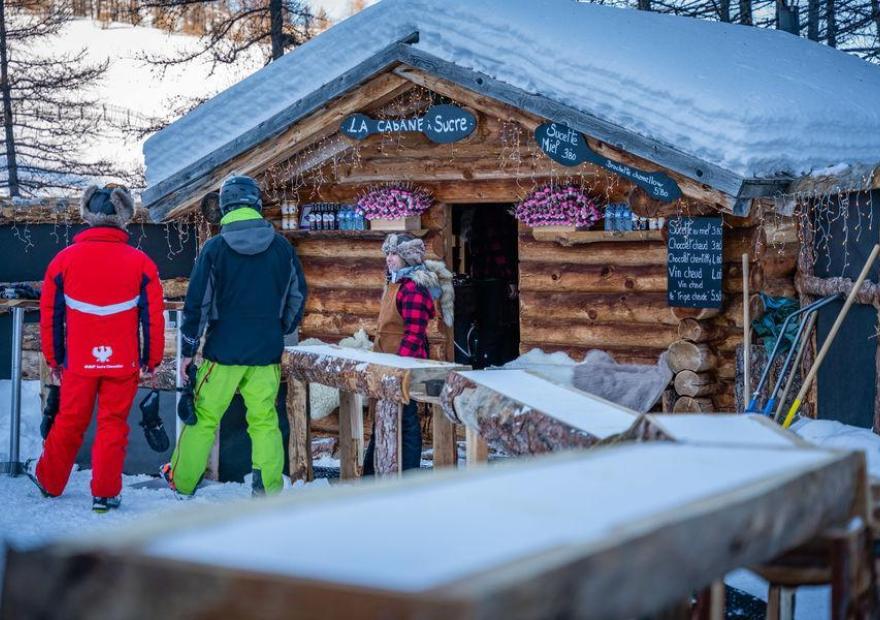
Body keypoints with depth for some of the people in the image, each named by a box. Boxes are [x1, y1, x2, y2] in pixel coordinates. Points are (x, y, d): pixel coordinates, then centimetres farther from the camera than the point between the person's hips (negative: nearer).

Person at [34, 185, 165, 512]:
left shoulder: (64, 259, -2)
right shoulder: (140, 262, -5)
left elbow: (50, 314, 4)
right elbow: (153, 316, -3)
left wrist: (54, 359, 15)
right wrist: (151, 360, 7)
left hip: (78, 362, 2)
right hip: (123, 362, -2)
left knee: (68, 423, 16)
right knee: (113, 425, 7)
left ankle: (49, 482, 31)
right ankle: (105, 493, 8)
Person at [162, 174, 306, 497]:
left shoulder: (215, 247, -6)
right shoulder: (281, 247, 2)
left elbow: (197, 301, -5)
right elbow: (297, 296, 11)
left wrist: (188, 350, 2)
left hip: (223, 350, -2)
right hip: (267, 351, 2)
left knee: (204, 417, 9)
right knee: (264, 421, 8)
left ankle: (182, 480, 19)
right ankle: (270, 488, 6)